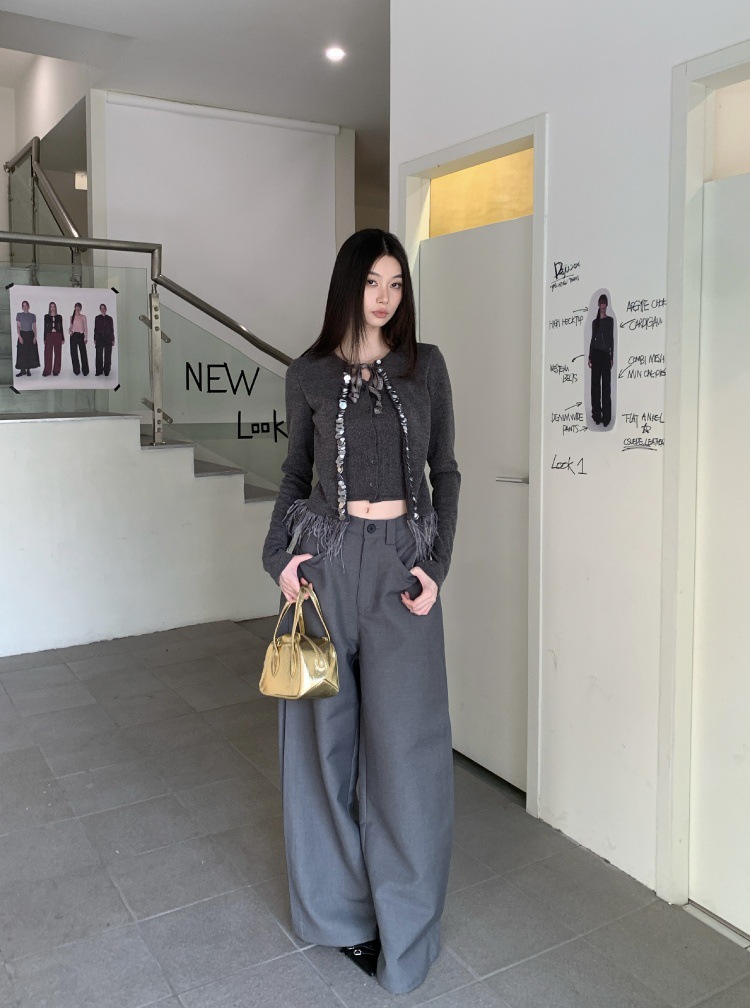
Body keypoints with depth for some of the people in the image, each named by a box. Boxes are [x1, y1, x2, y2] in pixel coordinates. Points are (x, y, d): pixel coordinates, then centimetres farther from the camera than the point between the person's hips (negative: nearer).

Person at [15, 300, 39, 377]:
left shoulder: (33, 315, 7)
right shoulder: (19, 315, 4)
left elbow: (34, 327, 8)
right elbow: (18, 326, -1)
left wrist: (35, 337, -2)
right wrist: (19, 336, -12)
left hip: (30, 334, 1)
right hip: (22, 334, -1)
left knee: (30, 353, 0)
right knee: (22, 352, -3)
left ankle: (28, 370, 7)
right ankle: (22, 370, 2)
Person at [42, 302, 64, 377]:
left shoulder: (59, 317, 8)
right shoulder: (46, 316, 7)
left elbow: (61, 328, 10)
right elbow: (45, 328, 6)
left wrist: (62, 338, 6)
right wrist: (44, 339, 2)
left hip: (57, 336, 1)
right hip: (49, 336, -1)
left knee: (57, 353, 1)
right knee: (48, 354, -4)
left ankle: (56, 371, 8)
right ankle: (47, 371, -2)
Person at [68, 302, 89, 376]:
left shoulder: (83, 317, 4)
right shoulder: (72, 317, 11)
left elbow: (86, 328, 2)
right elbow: (71, 326, 20)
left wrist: (86, 337, -5)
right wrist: (70, 330, -3)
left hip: (81, 335, -3)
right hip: (73, 336, 3)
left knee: (83, 353, -7)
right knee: (74, 353, 3)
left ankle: (85, 370, -4)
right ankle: (76, 370, 10)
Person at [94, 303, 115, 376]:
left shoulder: (109, 318, 8)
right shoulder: (97, 318, 8)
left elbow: (112, 329, 8)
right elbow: (95, 329, 8)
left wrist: (113, 340, 4)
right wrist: (95, 339, 3)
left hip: (108, 338, 0)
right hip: (99, 338, 0)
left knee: (107, 355, -1)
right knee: (99, 355, -4)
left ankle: (106, 371, 5)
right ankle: (99, 371, -1)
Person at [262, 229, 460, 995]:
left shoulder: (426, 366, 5)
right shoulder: (309, 373, 5)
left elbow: (444, 471, 7)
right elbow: (295, 470, 12)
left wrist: (438, 564, -4)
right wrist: (280, 553, -3)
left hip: (402, 561, 0)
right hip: (329, 557, 1)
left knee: (403, 735, 1)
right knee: (329, 729, 8)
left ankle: (402, 924, 20)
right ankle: (339, 904, 27)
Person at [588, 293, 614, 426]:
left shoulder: (610, 320, 3)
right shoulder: (594, 322, 12)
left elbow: (612, 339, 0)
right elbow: (592, 339, 13)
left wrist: (612, 357, -5)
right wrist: (589, 357, 7)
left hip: (606, 354, -3)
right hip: (595, 353, 3)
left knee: (606, 384, -4)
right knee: (595, 383, 3)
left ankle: (606, 416, -3)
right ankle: (597, 414, 9)